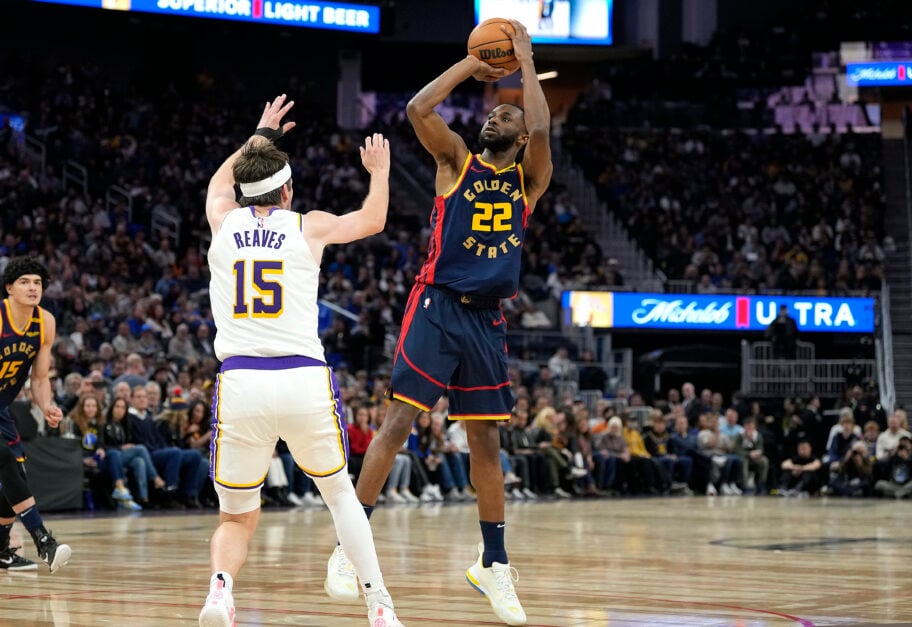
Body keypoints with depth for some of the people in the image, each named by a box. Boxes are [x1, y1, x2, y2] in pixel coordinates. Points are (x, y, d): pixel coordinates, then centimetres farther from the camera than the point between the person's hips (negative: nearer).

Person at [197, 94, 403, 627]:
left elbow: (220, 180, 39)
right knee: (340, 492, 22)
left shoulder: (223, 221, 13)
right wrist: (379, 170, 47)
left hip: (240, 382, 1)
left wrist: (262, 135, 54)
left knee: (238, 517, 12)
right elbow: (373, 220, 30)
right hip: (304, 380, -1)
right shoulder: (310, 226, 8)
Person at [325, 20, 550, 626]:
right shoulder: (457, 160, 7)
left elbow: (542, 129, -11)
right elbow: (418, 109, -9)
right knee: (399, 420, -10)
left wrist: (526, 59, -3)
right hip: (437, 306, -2)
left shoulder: (530, 180, 10)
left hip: (486, 319, 3)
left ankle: (494, 563, 17)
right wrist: (473, 63, -1)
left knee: (486, 440, 8)